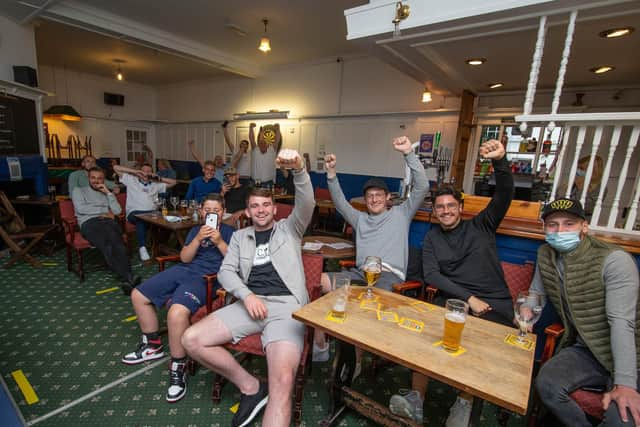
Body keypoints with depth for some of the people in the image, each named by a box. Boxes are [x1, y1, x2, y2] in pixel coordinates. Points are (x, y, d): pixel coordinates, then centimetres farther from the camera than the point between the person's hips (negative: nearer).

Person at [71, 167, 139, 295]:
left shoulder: (107, 193, 32)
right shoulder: (78, 190, 24)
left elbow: (117, 211, 14)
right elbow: (81, 209, 4)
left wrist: (108, 192, 11)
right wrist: (104, 210, 6)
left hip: (108, 222, 2)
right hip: (89, 223, -2)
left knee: (118, 244, -35)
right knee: (107, 247, -36)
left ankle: (127, 280, -51)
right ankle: (128, 278, -49)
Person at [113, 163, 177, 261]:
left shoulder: (156, 184, 30)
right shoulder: (131, 180, 25)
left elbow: (173, 182, 30)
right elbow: (116, 167, 21)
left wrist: (159, 179, 19)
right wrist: (134, 171, 15)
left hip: (152, 212, 2)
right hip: (134, 212, -2)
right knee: (141, 220, -39)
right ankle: (142, 247, -42)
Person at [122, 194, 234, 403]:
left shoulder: (229, 232, 7)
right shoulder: (195, 230, 20)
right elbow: (184, 257, 9)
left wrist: (219, 242, -14)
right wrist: (198, 239, -8)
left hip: (205, 277, -7)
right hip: (182, 270, 7)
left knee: (177, 312, -32)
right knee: (138, 295, 9)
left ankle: (178, 368, -10)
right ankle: (153, 345, 26)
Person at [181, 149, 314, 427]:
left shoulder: (289, 228, 13)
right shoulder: (240, 236, 21)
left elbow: (306, 205, -6)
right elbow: (226, 271, 11)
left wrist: (299, 170, -25)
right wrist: (247, 295, -9)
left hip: (287, 305, -4)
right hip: (251, 302, 4)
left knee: (282, 382, -26)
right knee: (191, 340, -11)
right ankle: (250, 386, 5)